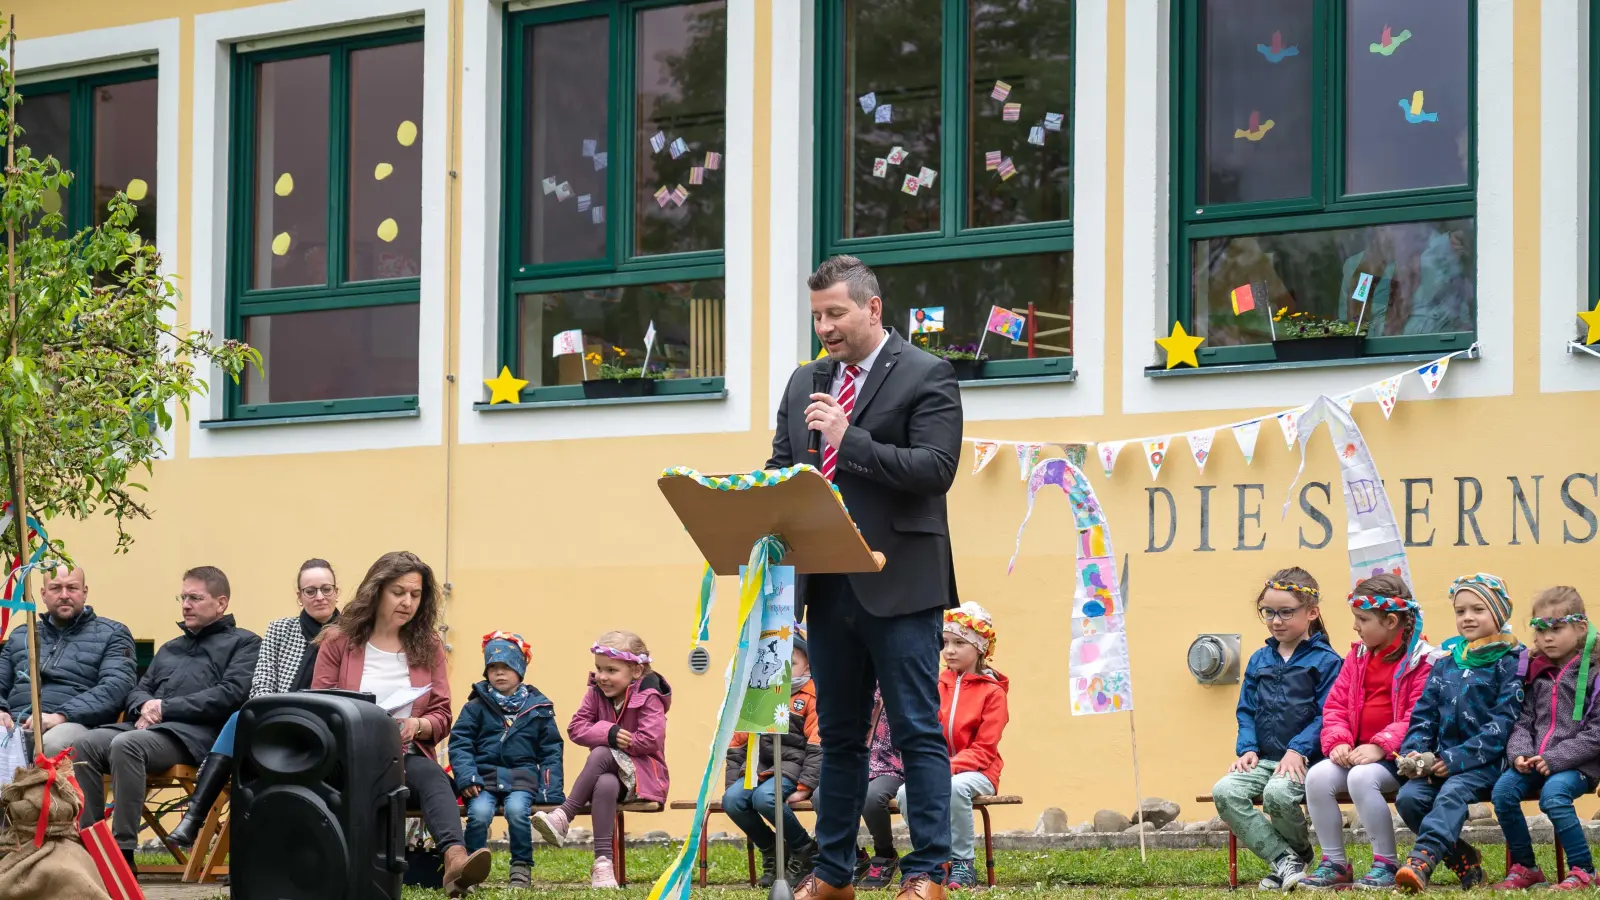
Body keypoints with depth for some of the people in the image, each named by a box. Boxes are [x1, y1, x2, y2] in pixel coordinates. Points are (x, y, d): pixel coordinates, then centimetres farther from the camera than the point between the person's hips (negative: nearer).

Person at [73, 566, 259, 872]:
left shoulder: (243, 643, 11)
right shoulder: (170, 648, 33)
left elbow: (232, 694, -6)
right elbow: (139, 690, 28)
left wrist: (165, 708, -8)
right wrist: (144, 707, 0)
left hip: (196, 733, -7)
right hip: (150, 727, 7)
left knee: (126, 745, -36)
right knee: (86, 745, -23)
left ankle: (123, 852, -36)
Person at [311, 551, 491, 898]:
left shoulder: (428, 645, 13)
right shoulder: (338, 641, 7)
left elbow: (442, 717, 10)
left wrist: (417, 725, -14)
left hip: (408, 756, 2)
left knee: (432, 776, -35)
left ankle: (455, 859, -62)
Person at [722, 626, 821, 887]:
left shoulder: (812, 696, 0)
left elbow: (817, 747, -8)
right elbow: (738, 743, 17)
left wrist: (805, 786, -16)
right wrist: (732, 781, 7)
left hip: (792, 765, -6)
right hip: (758, 765, 6)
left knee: (764, 797, -34)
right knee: (731, 800, -22)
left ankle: (805, 851, -10)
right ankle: (772, 852, 1)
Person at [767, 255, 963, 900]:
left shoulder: (927, 377, -3)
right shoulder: (804, 383, 16)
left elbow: (935, 468, -14)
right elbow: (780, 468, 20)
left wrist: (848, 438, -18)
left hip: (898, 584, -6)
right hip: (826, 583, 7)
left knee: (918, 733, -5)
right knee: (838, 735, 12)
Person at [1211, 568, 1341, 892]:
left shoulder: (1325, 660, -2)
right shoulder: (1259, 661, 16)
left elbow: (1326, 716, -8)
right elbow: (1247, 712, 17)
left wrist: (1298, 750, -19)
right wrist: (1248, 749, 0)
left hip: (1302, 759, -6)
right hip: (1264, 758, 6)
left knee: (1277, 794, -34)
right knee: (1225, 791, -21)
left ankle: (1300, 853, -1)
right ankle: (1283, 860, -16)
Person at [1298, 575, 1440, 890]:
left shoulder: (1422, 660, -8)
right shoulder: (1358, 656, 15)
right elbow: (1335, 706, 13)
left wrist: (1381, 747, -25)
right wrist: (1338, 741, -6)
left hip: (1396, 757, -7)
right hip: (1357, 752, 7)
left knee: (1362, 778, -35)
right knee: (1317, 776, -19)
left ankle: (1387, 864, -19)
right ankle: (1334, 864, -8)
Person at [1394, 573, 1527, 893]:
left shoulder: (1511, 663, 0)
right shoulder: (1446, 665, 19)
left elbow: (1503, 723, -9)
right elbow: (1424, 714, 17)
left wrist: (1457, 758, -17)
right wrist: (1414, 751, -5)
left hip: (1487, 762, -6)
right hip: (1442, 761, 6)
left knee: (1453, 792, -35)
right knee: (1408, 797, -22)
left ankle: (1422, 860, -51)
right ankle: (1462, 858, -6)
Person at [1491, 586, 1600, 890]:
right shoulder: (1537, 674, 14)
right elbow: (1523, 721, 12)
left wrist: (1555, 759, -17)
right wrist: (1519, 753, -10)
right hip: (1534, 762, 5)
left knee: (1553, 794, -34)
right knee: (1503, 790, -21)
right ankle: (1524, 868, -6)